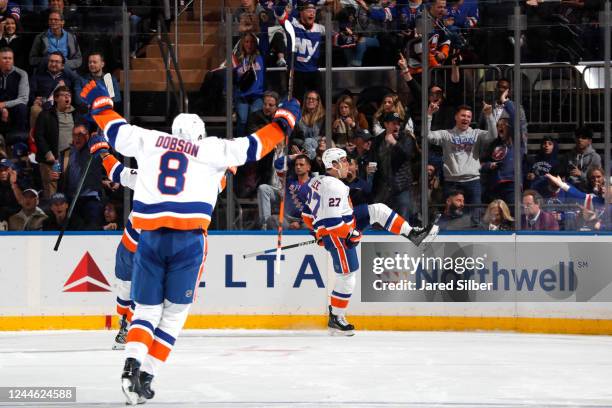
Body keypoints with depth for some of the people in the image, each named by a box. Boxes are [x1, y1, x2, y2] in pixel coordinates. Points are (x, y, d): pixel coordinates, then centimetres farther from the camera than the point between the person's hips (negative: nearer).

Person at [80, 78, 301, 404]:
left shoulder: (150, 142, 12)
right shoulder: (211, 150, 8)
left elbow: (117, 130, 19)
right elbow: (249, 147, 6)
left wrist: (100, 101, 36)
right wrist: (282, 122, 18)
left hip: (150, 238, 2)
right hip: (189, 241, -2)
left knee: (147, 310, 10)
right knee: (174, 313, 10)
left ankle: (132, 365, -16)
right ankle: (146, 377, 2)